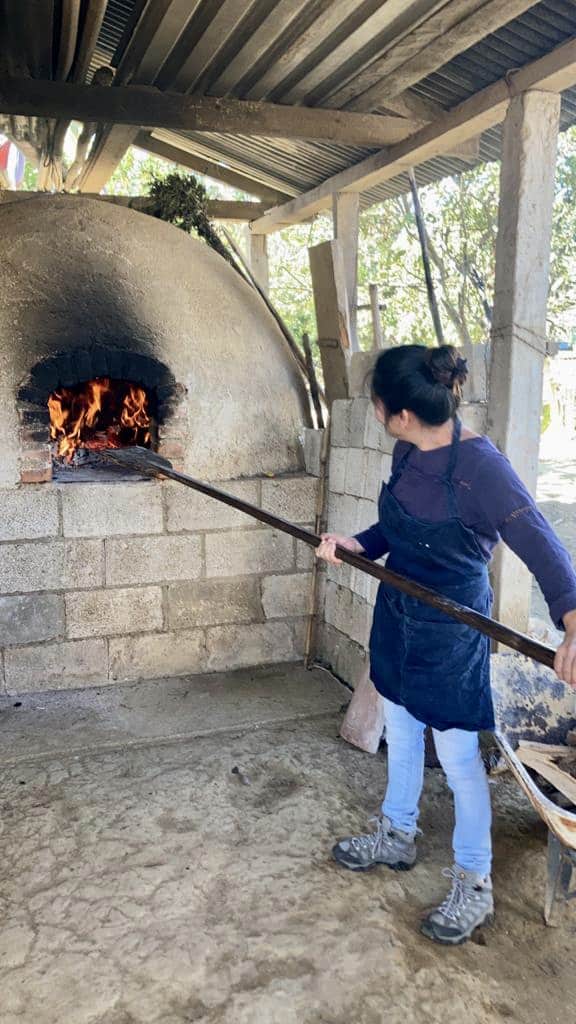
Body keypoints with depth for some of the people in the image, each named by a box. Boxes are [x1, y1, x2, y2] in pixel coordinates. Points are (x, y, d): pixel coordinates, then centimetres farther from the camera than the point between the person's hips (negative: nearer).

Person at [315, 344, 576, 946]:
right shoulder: (406, 453, -3)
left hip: (451, 632, -7)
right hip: (398, 618, 7)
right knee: (401, 738, 23)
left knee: (458, 758, 8)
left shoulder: (478, 465, -26)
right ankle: (396, 837, 46)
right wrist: (353, 545, -8)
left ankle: (474, 889, 28)